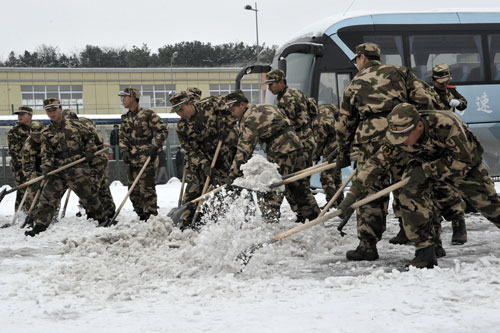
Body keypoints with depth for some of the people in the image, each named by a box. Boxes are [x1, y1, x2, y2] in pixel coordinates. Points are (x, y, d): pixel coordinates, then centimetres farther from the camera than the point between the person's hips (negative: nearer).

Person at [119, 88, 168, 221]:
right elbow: (122, 137, 20)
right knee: (134, 190, 8)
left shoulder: (148, 114, -7)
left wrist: (154, 146, -14)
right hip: (133, 160, 7)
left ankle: (151, 216, -4)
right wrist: (124, 150, 2)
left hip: (147, 159, -7)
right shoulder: (125, 118, 14)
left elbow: (163, 130, -7)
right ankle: (141, 216, 18)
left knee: (147, 189, -9)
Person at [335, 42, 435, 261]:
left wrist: (343, 154, 31)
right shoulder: (399, 72, 18)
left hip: (371, 138, -1)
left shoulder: (354, 85, 19)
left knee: (369, 190, 2)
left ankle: (368, 244, 2)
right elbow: (423, 99, 5)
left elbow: (344, 124, 22)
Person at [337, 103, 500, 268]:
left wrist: (427, 170, -40)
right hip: (424, 162, 2)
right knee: (411, 195, -24)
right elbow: (376, 163, -26)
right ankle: (425, 251, -15)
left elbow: (462, 160, -35)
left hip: (466, 163, -2)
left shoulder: (446, 124, -42)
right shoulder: (397, 136, -29)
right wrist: (352, 194, -33)